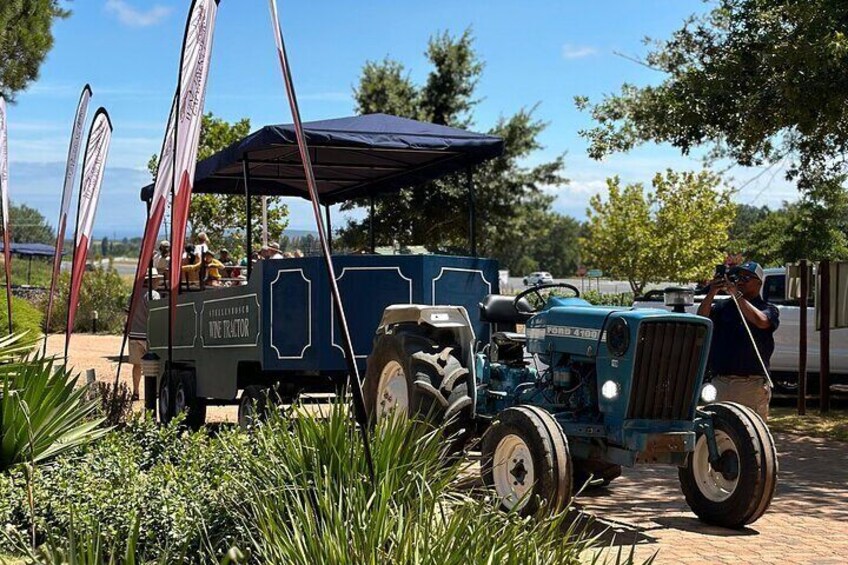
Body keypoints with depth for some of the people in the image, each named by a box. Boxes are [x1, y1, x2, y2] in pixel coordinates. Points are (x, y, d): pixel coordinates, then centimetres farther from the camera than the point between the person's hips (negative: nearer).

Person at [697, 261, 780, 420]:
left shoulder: (768, 309, 5)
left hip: (752, 385, -3)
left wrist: (737, 294, -19)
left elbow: (761, 321, -17)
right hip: (720, 383, 3)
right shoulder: (722, 306, 13)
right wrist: (712, 293, -17)